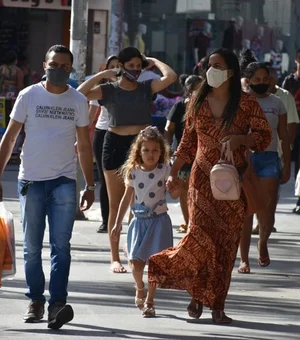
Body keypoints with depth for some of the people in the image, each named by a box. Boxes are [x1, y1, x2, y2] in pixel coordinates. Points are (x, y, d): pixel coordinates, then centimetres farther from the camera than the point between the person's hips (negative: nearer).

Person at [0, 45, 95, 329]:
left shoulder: (78, 101, 7)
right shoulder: (28, 96, 2)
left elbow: (84, 146, 12)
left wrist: (90, 185, 8)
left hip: (64, 181, 0)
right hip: (31, 180, 0)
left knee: (61, 245, -10)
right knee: (32, 247, 5)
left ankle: (57, 303, -17)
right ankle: (35, 302, 15)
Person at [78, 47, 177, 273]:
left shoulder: (147, 88, 5)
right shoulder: (109, 90, 0)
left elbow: (171, 77, -10)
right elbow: (81, 93, -15)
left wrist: (154, 62, 2)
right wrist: (102, 75, -11)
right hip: (116, 144, -1)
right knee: (116, 205, 3)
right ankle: (115, 258, 8)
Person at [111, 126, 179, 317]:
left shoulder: (165, 170, -3)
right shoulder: (133, 172, 4)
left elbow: (174, 195, -10)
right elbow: (127, 198, 10)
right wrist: (118, 224, 12)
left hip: (159, 220, -2)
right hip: (140, 220, 2)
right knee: (136, 261, -1)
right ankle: (140, 289, 29)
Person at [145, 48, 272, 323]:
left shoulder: (245, 104, 0)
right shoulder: (198, 102, 8)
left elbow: (264, 136, 1)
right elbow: (187, 142, 13)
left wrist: (241, 139, -17)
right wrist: (174, 172, 6)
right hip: (202, 178, 1)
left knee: (226, 242, -1)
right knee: (201, 236, -12)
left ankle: (216, 303, 5)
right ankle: (198, 295, 6)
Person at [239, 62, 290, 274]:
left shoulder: (277, 103, 11)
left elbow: (284, 136, 12)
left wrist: (287, 165, 5)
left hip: (269, 158, 1)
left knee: (267, 213, -6)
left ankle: (263, 242, 25)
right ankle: (244, 259, 6)